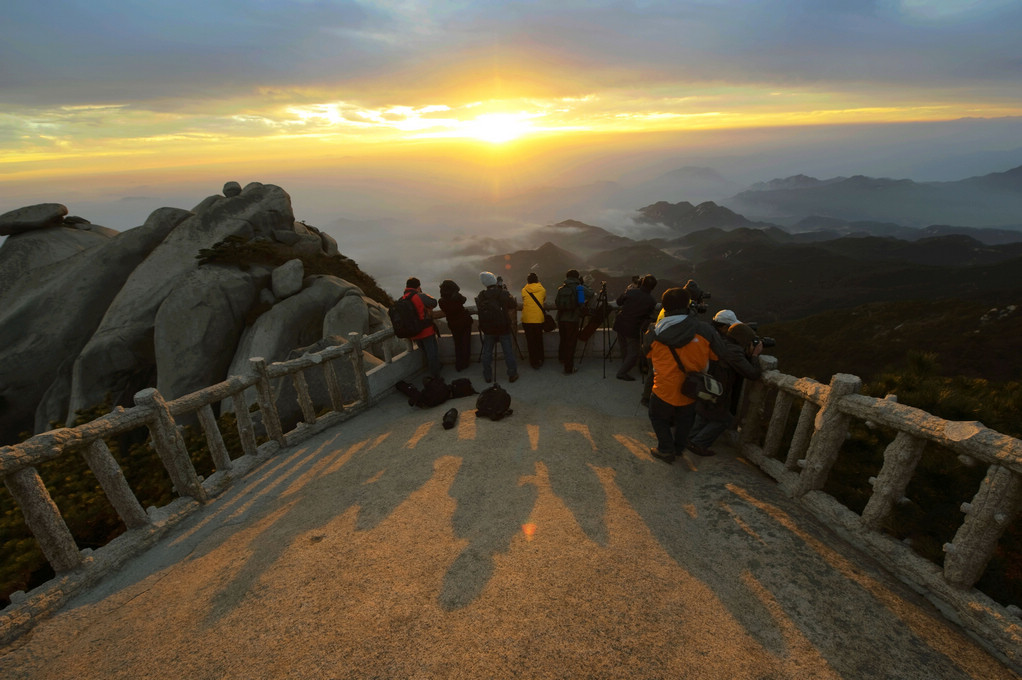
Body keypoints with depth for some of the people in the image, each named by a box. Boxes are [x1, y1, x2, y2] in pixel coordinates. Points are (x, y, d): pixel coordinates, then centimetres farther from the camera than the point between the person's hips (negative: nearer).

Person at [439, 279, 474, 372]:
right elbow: (464, 300, 1)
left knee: (457, 345, 15)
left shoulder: (442, 301, -14)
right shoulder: (457, 297, -20)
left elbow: (445, 312, -1)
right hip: (465, 322, -2)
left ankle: (458, 366, 19)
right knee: (466, 343, 13)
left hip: (453, 325, 2)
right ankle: (465, 363, 20)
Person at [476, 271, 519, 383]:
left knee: (487, 352, 13)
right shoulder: (503, 293, -9)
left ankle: (487, 376, 20)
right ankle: (512, 374, 14)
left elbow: (478, 309, 5)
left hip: (488, 329, 2)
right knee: (508, 351, 7)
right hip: (503, 328, -1)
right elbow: (514, 306, -7)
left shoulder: (481, 295, -5)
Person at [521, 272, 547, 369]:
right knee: (539, 340, 15)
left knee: (530, 341, 7)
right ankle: (540, 360, 23)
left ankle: (534, 362, 11)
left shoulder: (524, 290, -1)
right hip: (539, 319, 1)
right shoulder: (542, 289, 1)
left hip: (527, 320, -1)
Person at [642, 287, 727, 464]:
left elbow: (647, 354, 4)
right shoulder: (703, 330, -17)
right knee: (684, 419, 27)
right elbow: (720, 354, -4)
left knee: (658, 417, 24)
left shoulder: (653, 334, -15)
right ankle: (679, 447, 43)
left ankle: (666, 450, 25)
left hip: (664, 390, -2)